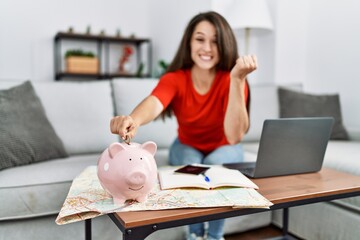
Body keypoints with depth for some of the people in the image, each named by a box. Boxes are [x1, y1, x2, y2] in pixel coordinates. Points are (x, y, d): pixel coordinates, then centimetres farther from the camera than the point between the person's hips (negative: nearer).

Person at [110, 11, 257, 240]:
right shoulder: (175, 78, -22)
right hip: (187, 147, 1)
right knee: (191, 166, -31)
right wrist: (133, 120, -69)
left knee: (215, 165, -32)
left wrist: (237, 79, -45)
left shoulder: (231, 80, -24)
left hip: (224, 149, 0)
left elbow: (234, 136, -37)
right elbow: (154, 103, -45)